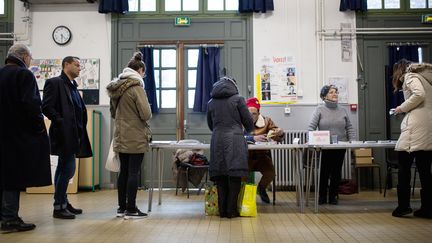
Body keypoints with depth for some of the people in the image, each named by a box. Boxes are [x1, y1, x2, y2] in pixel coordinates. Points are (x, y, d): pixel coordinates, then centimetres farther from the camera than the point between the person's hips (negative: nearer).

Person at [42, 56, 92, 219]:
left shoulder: (73, 86, 18)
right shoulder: (54, 83, -8)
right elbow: (46, 107, -15)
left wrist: (80, 129, 9)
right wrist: (61, 122, -18)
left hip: (72, 135, 9)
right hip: (64, 134, -9)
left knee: (63, 169, 14)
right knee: (68, 169, -9)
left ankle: (63, 203, 23)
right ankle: (59, 207, -1)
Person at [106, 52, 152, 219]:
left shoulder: (116, 87, 9)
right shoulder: (136, 87, -15)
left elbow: (113, 112, 19)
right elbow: (146, 114, -19)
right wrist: (146, 116, 2)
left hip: (121, 137, 7)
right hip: (135, 138, -7)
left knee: (124, 171, 13)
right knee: (133, 172, -1)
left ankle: (122, 207, 20)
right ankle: (131, 210, 4)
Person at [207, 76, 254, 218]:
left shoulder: (211, 103, 14)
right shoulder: (238, 99, 4)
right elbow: (248, 121, 5)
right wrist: (248, 130, 27)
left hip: (217, 141, 4)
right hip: (234, 140, -3)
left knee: (220, 176, 6)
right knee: (234, 176, 0)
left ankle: (222, 211, 8)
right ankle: (231, 211, 1)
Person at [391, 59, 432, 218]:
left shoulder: (410, 76, 2)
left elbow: (419, 94, -17)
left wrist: (402, 108, -4)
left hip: (416, 127, -8)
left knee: (404, 166, -4)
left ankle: (403, 205, -6)